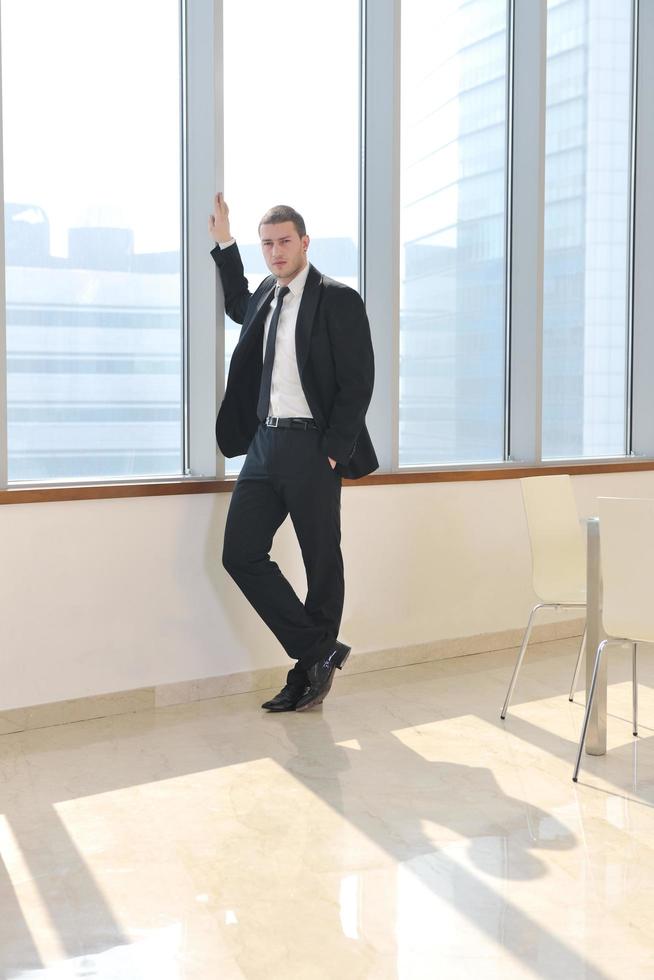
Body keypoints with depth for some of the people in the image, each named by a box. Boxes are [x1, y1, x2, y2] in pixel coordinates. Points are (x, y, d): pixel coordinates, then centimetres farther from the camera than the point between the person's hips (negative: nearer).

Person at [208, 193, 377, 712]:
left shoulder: (338, 300, -5)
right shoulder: (267, 295, 15)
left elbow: (357, 383, -9)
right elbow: (240, 308, 41)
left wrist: (333, 452, -15)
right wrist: (224, 242, 33)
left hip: (311, 448, -7)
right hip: (264, 444, 7)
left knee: (322, 561, 3)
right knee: (241, 554, 1)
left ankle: (311, 669, 17)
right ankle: (319, 652, 10)